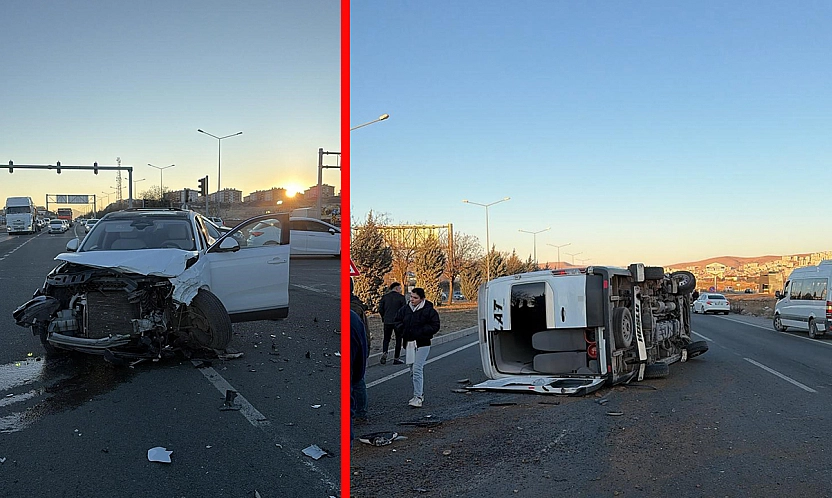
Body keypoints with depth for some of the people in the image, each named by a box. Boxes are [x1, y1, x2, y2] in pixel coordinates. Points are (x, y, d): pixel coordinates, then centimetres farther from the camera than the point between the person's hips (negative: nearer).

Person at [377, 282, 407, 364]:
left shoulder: (385, 297, 4)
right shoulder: (401, 297, -6)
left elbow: (380, 309, 2)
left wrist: (384, 318, 14)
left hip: (387, 321, 3)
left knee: (386, 338, 15)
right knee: (398, 339, 9)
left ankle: (384, 353, -9)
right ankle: (396, 358, 9)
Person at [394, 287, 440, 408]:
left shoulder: (429, 311, -9)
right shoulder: (405, 309, 7)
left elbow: (435, 326, -9)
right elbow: (397, 321, 18)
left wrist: (419, 332, -17)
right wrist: (403, 330, -2)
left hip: (422, 344, -6)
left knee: (417, 370, -14)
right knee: (413, 371, 14)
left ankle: (418, 398, -11)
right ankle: (420, 394, 28)